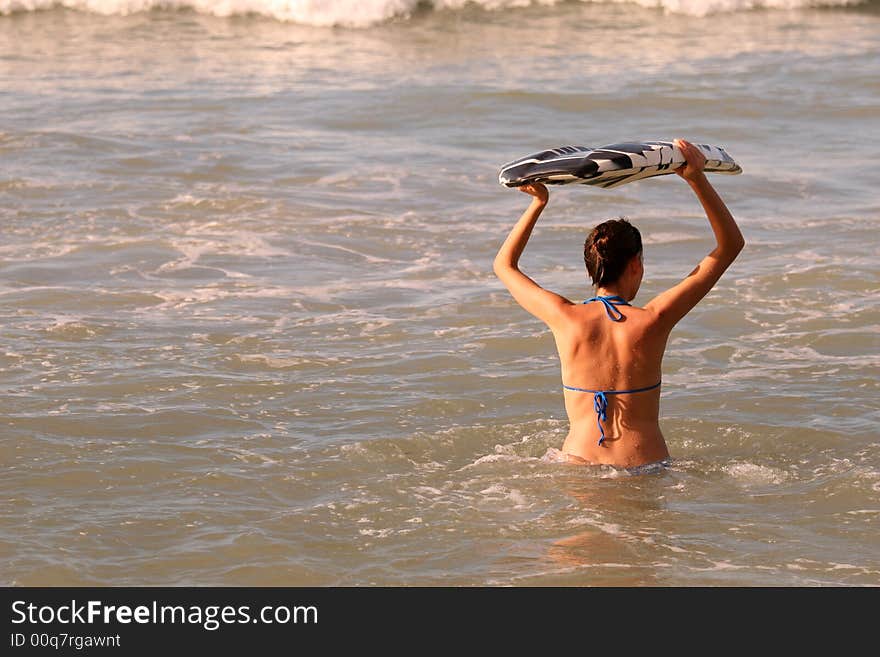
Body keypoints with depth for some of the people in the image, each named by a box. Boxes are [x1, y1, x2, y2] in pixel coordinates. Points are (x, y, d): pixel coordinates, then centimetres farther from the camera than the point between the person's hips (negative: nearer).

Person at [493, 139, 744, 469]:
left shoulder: (567, 318, -4)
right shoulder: (652, 321, -8)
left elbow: (504, 264, 17)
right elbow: (731, 245, -1)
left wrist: (538, 203, 17)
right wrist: (697, 178, -4)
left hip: (579, 465, 2)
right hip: (645, 469, -2)